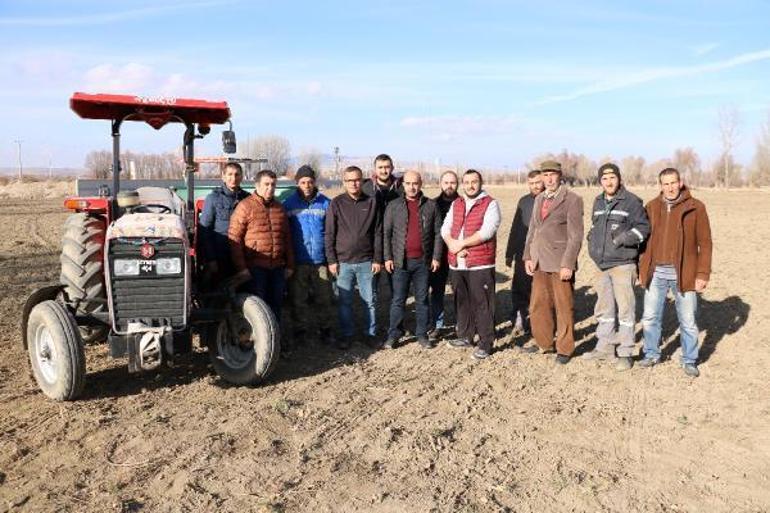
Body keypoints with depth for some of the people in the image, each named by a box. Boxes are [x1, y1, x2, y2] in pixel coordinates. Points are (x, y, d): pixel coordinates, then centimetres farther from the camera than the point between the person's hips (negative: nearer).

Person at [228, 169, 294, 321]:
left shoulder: (279, 208, 14)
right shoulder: (245, 206, -5)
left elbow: (287, 238, 19)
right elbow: (234, 238, -9)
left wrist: (289, 265, 13)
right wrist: (241, 268, -13)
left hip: (277, 268, 5)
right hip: (254, 268, -5)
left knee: (275, 308, 12)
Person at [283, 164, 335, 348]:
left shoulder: (326, 203, 0)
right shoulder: (289, 204, 0)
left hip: (320, 260, 0)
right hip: (297, 262, 0)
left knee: (324, 298, 8)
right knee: (298, 300, 9)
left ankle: (325, 329, 22)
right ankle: (300, 330, 24)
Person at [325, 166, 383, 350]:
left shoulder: (371, 202, 3)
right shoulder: (336, 203, 1)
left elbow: (378, 233, 4)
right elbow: (329, 234, 1)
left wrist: (377, 259, -1)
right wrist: (331, 260, -5)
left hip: (366, 261, 1)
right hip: (343, 262, 0)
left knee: (369, 300, 7)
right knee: (344, 301, 7)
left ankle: (371, 333, 21)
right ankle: (346, 335, 20)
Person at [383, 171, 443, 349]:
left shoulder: (430, 205, 4)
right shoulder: (393, 206, 3)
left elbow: (438, 233, 4)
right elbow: (386, 233, 2)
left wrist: (436, 257, -1)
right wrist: (388, 258, -3)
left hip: (423, 261, 1)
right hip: (400, 261, -1)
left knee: (422, 300, 9)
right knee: (398, 300, 4)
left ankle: (422, 334, 18)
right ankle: (393, 334, 13)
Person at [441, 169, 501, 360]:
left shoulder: (490, 204, -3)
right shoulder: (456, 204, 14)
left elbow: (486, 232, -15)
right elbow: (445, 229, 7)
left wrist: (460, 244, -12)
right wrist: (452, 245, -12)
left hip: (480, 264, -6)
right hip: (457, 264, 6)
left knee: (482, 304, -3)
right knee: (461, 302, 15)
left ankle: (486, 343, 6)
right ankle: (465, 336, 30)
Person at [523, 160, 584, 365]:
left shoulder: (572, 199, -6)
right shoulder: (538, 199, 14)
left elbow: (575, 235, -10)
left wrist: (568, 264, -15)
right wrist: (528, 257, 8)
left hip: (560, 263, -6)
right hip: (539, 262, 6)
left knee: (564, 308, 4)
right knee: (538, 306, 11)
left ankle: (564, 349, 18)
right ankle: (544, 344, 27)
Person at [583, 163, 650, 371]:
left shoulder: (631, 201, -6)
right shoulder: (598, 202, 14)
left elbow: (644, 227, -6)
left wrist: (625, 238, -20)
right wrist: (592, 242, 10)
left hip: (623, 264, -6)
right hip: (601, 264, 7)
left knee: (625, 309, -3)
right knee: (604, 308, 15)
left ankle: (625, 353, 5)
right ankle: (605, 347, 27)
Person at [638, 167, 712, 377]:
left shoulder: (695, 208, -4)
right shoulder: (651, 207, 6)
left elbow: (705, 243, -4)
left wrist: (703, 274, -9)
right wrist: (642, 268, 7)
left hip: (683, 273, -3)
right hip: (656, 273, 3)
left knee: (688, 320, 7)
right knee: (650, 317, 11)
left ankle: (689, 361, 22)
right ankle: (651, 354, 28)